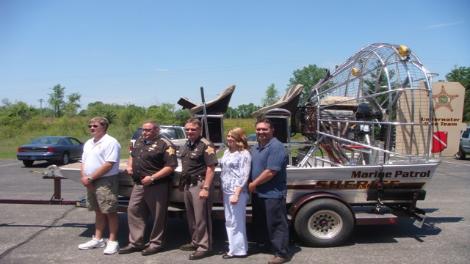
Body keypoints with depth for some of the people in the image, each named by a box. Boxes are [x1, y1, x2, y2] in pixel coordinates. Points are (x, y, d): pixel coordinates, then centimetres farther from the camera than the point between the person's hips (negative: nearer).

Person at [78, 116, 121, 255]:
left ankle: (113, 241, 5)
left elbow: (108, 165, -20)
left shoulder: (110, 142, -13)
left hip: (106, 181, -8)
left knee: (110, 212, -2)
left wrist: (90, 178, -17)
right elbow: (84, 163, 18)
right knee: (98, 212, 16)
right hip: (91, 182, 8)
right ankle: (97, 239, 24)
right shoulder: (88, 143, 16)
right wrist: (84, 177, -1)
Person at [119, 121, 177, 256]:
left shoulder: (164, 144, -12)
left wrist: (152, 178, -22)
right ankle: (135, 242, 20)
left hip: (157, 186, -7)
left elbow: (171, 166, -18)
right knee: (133, 211, 9)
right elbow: (132, 155, 30)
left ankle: (155, 244, 17)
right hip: (139, 184, 8)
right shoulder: (139, 141, 13)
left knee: (158, 215, 3)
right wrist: (129, 166, 8)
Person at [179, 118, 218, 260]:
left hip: (199, 185, -9)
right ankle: (195, 242, 30)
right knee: (191, 216, 17)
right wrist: (183, 184, 16)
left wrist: (206, 188, -22)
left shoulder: (206, 145, -13)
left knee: (201, 218, -3)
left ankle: (204, 247, 7)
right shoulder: (186, 146, 14)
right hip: (187, 185, 9)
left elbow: (211, 168, -18)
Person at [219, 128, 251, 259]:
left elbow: (244, 176, -16)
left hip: (237, 192, -8)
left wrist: (236, 194, -21)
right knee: (229, 222, 15)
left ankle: (238, 250, 10)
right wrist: (222, 190, 15)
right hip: (226, 192, 9)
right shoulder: (227, 152, 14)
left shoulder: (244, 154, -11)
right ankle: (234, 247, 26)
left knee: (236, 222, -1)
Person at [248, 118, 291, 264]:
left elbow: (271, 172, -24)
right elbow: (251, 167, 21)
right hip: (258, 193, 9)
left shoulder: (276, 147, -18)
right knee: (259, 221, 22)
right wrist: (251, 186, 7)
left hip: (273, 194, -9)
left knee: (276, 224, -2)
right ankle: (262, 244, 39)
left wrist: (253, 184, -15)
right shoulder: (255, 147, 12)